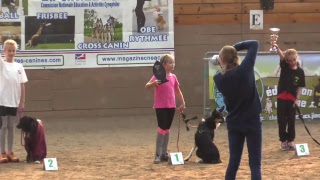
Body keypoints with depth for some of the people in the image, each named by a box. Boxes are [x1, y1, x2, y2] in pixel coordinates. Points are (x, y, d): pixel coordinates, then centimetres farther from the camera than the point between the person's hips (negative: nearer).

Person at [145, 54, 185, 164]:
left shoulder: (173, 77, 7)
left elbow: (177, 91, 19)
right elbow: (147, 86, -20)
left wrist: (183, 103, 20)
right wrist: (153, 83, -40)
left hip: (171, 106, 6)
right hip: (160, 106, -6)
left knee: (167, 129, 11)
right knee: (162, 128, -10)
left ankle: (164, 153, 19)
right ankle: (158, 155, -3)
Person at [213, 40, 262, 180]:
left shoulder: (218, 79, -7)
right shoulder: (245, 70, -15)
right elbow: (254, 44, -7)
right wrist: (235, 47, -4)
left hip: (233, 124, 3)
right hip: (252, 122, -3)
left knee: (233, 162, 11)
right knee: (255, 164, -1)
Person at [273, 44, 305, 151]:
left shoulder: (300, 71, -1)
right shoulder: (284, 66, -3)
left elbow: (300, 87, 2)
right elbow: (281, 56, -22)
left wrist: (297, 99, -7)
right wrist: (277, 48, -40)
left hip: (292, 99, 1)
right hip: (282, 98, -1)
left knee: (291, 121, 6)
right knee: (282, 121, 4)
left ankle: (290, 141, 15)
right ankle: (283, 141, 12)